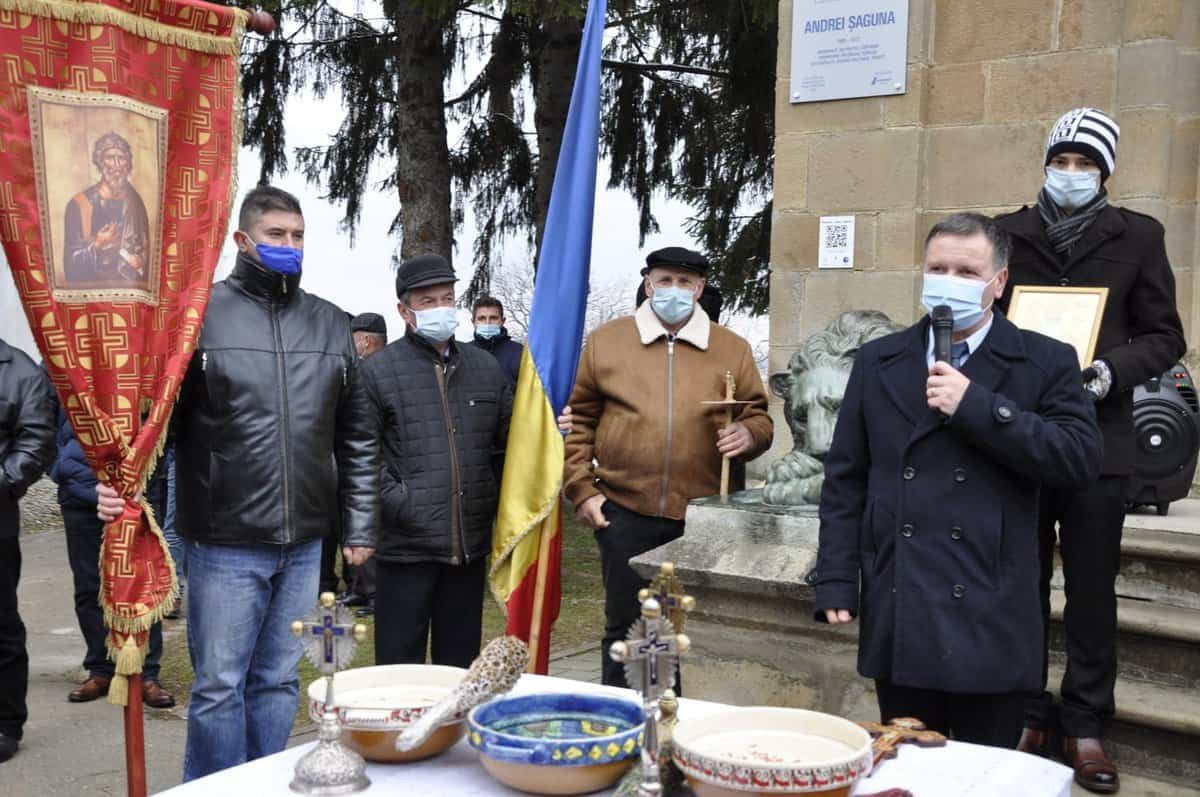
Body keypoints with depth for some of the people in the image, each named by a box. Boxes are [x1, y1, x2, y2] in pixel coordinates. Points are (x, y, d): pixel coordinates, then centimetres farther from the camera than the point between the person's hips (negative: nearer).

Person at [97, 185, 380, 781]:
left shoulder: (331, 325, 9)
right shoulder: (201, 313, -4)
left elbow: (356, 438, 11)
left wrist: (359, 526, 7)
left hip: (304, 544, 4)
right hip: (225, 543, -4)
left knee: (278, 682, 14)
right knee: (219, 687, 4)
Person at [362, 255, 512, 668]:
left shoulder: (486, 367, 12)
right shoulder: (377, 370, -4)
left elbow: (509, 442, 19)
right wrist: (394, 501, -15)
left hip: (470, 547, 5)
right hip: (405, 546, -4)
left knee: (460, 664, 15)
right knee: (400, 668, 4)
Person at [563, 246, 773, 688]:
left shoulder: (733, 349, 7)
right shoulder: (605, 341, 5)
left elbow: (758, 417, 11)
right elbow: (579, 421, 7)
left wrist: (748, 433, -12)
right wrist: (581, 489, 0)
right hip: (625, 514, 0)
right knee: (624, 627, 10)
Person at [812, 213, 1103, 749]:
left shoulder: (1045, 363, 2)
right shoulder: (877, 362, 9)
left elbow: (1081, 459, -11)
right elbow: (845, 479, 9)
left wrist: (977, 406, -16)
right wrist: (836, 583, 2)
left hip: (991, 625, -2)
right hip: (896, 620, 2)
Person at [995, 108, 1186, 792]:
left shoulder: (1137, 236, 5)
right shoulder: (1009, 234, 9)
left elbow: (1165, 337, 3)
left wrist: (1111, 371, -14)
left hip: (1098, 436, -1)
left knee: (1092, 590, 4)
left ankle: (1086, 726, 16)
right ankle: (1027, 719, 19)